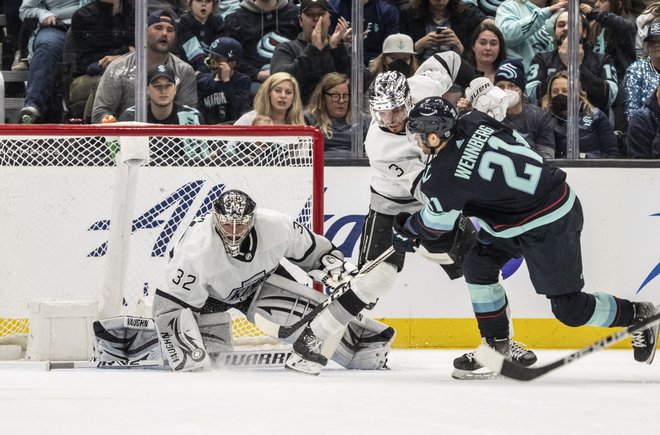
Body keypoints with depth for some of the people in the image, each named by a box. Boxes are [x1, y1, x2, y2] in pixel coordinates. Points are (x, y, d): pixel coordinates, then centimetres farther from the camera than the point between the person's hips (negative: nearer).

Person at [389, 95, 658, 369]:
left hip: (549, 224, -10)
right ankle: (496, 346, 19)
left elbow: (437, 223, -5)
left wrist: (407, 232, 16)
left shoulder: (443, 176, -22)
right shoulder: (473, 121, -4)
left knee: (568, 308, -1)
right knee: (478, 265, 11)